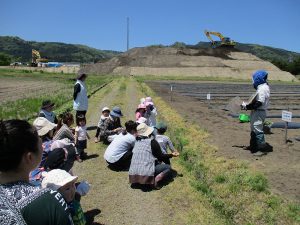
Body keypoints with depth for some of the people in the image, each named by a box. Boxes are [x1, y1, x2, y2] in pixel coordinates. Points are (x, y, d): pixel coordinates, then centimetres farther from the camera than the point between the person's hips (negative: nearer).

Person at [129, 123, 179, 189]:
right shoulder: (152, 142, -6)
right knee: (168, 167, 9)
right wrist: (171, 155, 17)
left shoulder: (137, 142, 10)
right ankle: (156, 180, -11)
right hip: (146, 172, -6)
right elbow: (160, 157, 0)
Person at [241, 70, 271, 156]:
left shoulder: (262, 89, -20)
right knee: (254, 129, 20)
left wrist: (247, 106, -19)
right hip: (257, 112, 11)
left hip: (259, 112, -11)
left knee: (258, 130, -5)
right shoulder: (262, 87, 12)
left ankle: (263, 149, 3)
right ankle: (253, 146, 33)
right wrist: (248, 104, 5)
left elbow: (258, 103, -25)